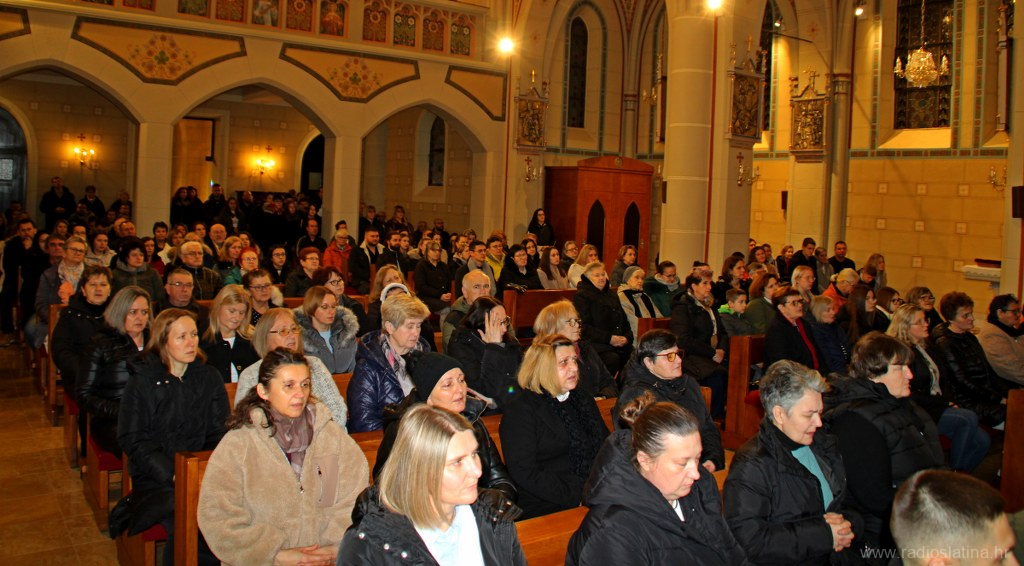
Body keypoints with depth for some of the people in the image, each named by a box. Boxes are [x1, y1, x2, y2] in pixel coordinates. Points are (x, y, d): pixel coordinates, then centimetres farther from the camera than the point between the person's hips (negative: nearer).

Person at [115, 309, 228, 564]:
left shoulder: (209, 378, 12)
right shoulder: (142, 382, 3)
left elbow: (219, 434, 10)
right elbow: (132, 440, -2)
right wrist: (172, 474, -15)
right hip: (155, 479, -2)